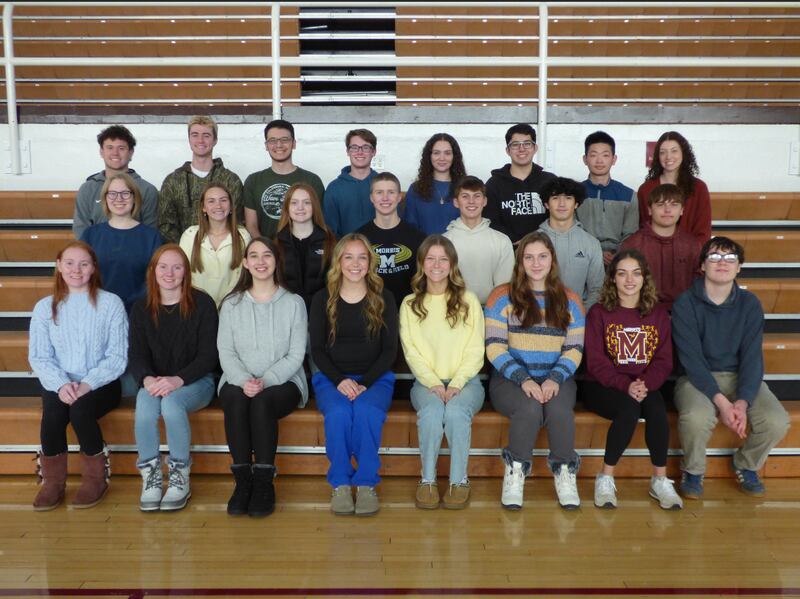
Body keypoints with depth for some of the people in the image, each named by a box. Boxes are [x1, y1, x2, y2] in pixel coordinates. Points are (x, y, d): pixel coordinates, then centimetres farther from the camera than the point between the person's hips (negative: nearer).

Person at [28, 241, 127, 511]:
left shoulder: (111, 303, -1)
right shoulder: (45, 307, 6)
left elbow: (117, 356, -6)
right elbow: (38, 357, 1)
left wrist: (88, 384, -20)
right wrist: (61, 384, -18)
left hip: (101, 384, -2)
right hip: (60, 384, 2)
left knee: (80, 410, -32)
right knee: (53, 414, -29)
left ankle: (96, 478, -9)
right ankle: (53, 482, -8)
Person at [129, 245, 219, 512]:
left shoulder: (202, 303, -4)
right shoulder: (142, 309, 7)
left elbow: (208, 355, -8)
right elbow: (136, 355, 2)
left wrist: (178, 380, -24)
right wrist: (148, 379, -21)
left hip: (196, 380, -3)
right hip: (155, 382, 3)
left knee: (171, 402, -35)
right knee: (144, 404, -32)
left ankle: (180, 478, -18)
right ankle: (151, 477, -17)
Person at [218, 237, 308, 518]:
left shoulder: (293, 303, 5)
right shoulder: (231, 304, 11)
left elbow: (295, 355, -2)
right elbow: (226, 352, 3)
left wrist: (265, 381, -18)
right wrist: (244, 380, -18)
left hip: (282, 382, -1)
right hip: (239, 381, 2)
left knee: (262, 401, -34)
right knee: (236, 400, -33)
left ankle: (264, 483, -24)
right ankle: (242, 481, -24)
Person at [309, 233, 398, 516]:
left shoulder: (383, 299, 6)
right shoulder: (322, 299, 7)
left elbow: (389, 349, 3)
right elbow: (317, 349, 4)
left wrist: (365, 383, -12)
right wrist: (340, 380, -13)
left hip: (374, 378, 0)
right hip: (332, 379, 0)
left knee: (366, 411, -33)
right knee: (338, 413, -33)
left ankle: (367, 484, -21)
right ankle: (340, 484, -19)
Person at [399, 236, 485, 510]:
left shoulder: (468, 301, 8)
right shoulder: (410, 304, 11)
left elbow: (475, 351, 2)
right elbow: (411, 352, 2)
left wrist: (456, 384, -14)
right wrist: (433, 383, -14)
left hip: (464, 380, 0)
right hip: (426, 381, 1)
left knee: (456, 412, -33)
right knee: (431, 412, -33)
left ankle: (459, 480, -18)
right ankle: (428, 479, -18)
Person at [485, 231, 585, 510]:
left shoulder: (569, 300, 12)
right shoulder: (503, 297, 2)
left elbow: (574, 349, 5)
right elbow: (494, 348, -5)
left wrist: (555, 378, -14)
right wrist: (523, 379, -19)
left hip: (556, 379, 2)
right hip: (511, 378, -2)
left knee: (559, 409, -32)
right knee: (529, 408, -34)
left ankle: (565, 474, -12)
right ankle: (514, 473, -14)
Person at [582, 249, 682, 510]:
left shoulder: (658, 313, 10)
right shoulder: (599, 313, 1)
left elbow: (664, 360, 2)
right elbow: (596, 361, -8)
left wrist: (645, 384, -18)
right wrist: (625, 386, -23)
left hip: (645, 385, 3)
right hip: (602, 386, -2)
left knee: (657, 409, -30)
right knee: (629, 409, -33)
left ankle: (660, 480, -15)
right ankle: (605, 479, -19)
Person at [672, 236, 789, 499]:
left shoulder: (749, 304, -1)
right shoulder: (685, 304, -10)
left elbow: (752, 356, -6)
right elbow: (691, 358, -16)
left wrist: (743, 401, -22)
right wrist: (720, 401, -27)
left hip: (740, 376, 3)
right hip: (697, 378, -3)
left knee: (777, 421, -22)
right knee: (696, 418, -35)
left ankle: (747, 466, 11)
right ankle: (693, 471, -2)